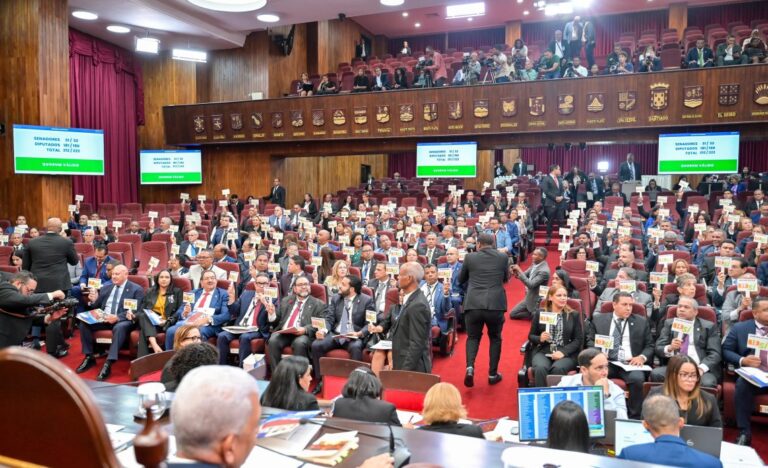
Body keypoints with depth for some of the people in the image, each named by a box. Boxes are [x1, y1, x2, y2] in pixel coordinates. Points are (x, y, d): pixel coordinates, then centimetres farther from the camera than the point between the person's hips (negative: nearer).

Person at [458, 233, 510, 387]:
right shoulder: (502, 257, 5)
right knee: (495, 338, 18)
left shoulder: (470, 257, 3)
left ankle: (470, 367, -6)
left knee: (473, 337, 16)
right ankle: (493, 374, 21)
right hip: (496, 305, 0)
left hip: (473, 305, 0)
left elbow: (461, 279, 16)